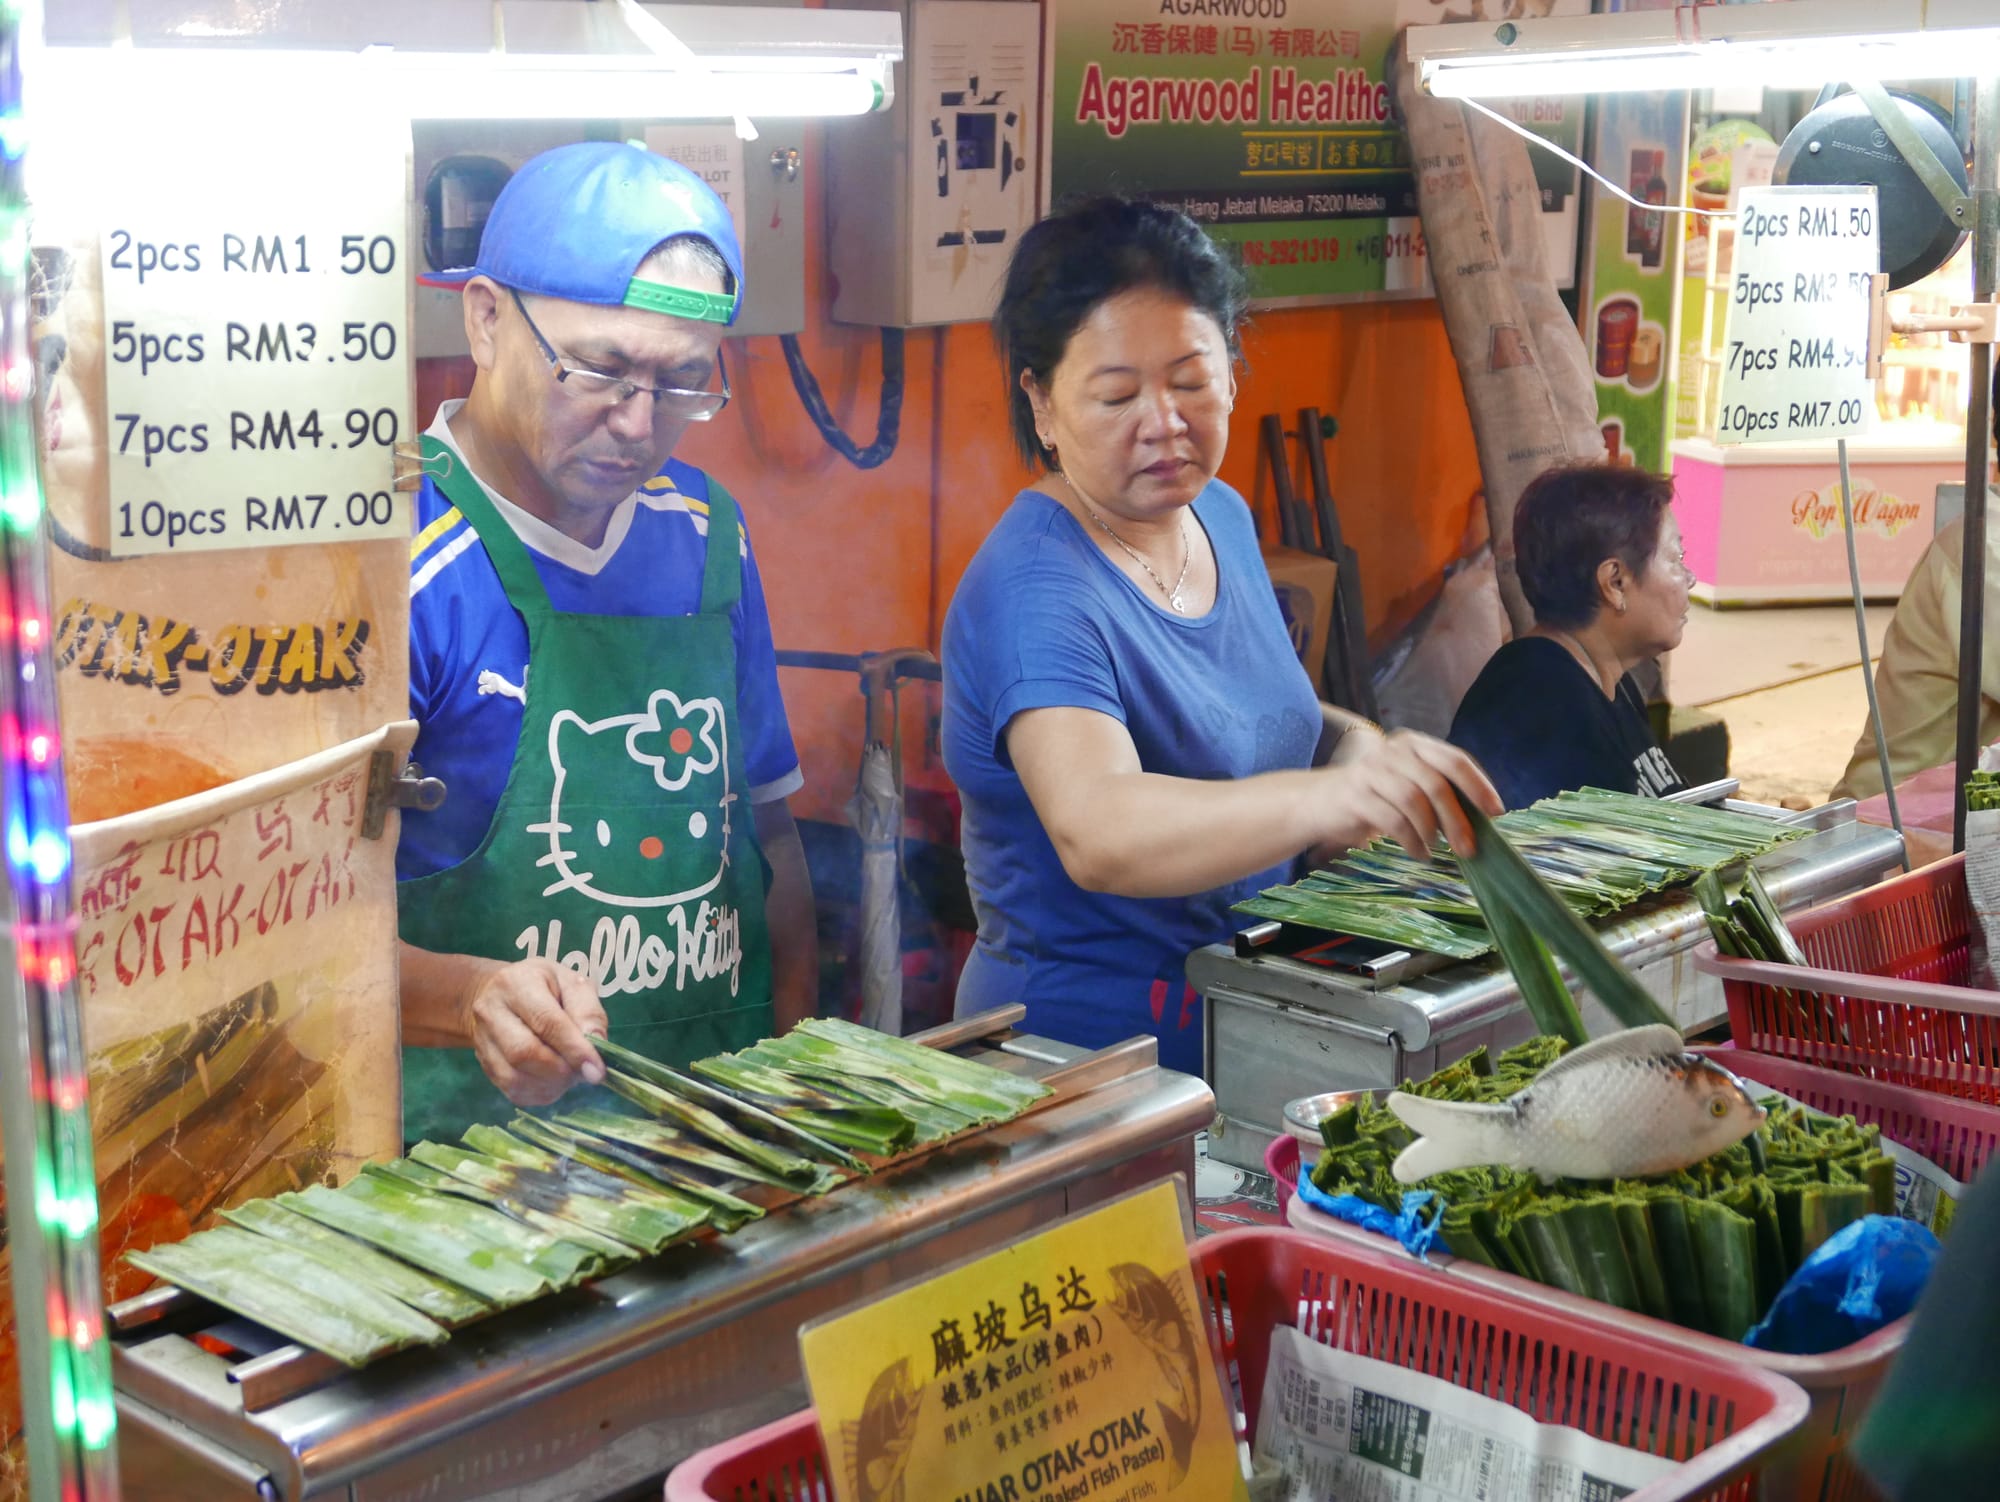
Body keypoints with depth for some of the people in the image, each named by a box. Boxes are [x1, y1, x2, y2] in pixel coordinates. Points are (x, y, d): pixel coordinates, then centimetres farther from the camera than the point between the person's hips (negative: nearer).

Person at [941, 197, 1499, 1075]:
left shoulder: (1221, 515, 7)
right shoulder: (1035, 594, -19)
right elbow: (1094, 831, -34)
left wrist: (1351, 742, 2)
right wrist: (1327, 796, -47)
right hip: (1082, 1036, -7)